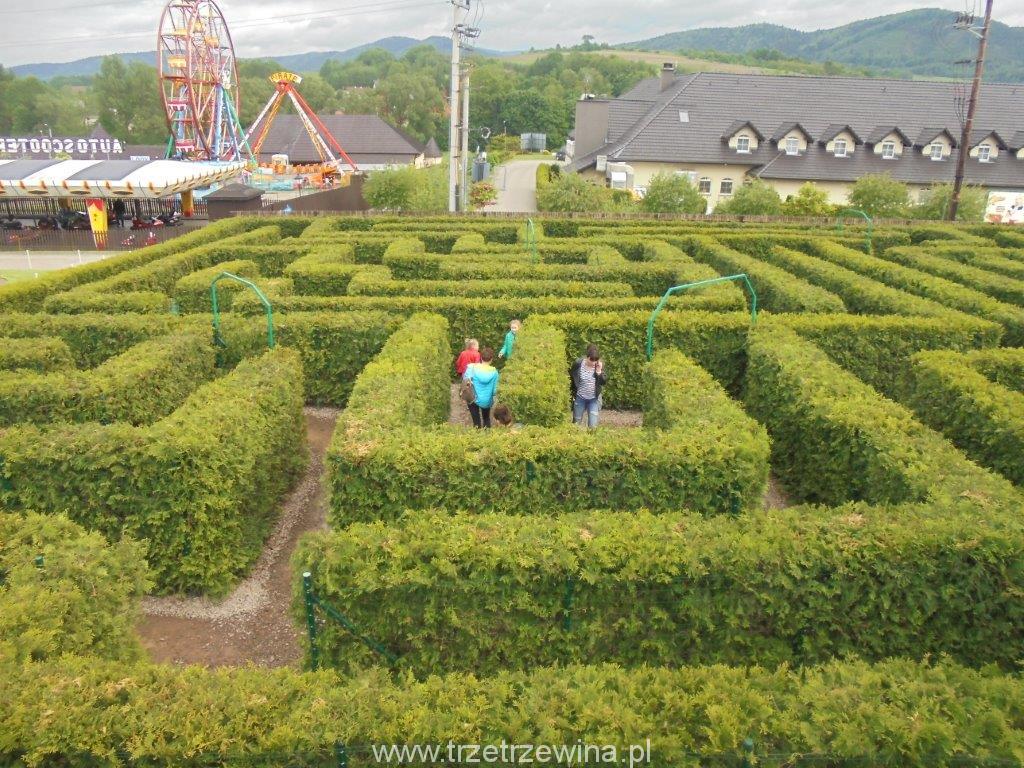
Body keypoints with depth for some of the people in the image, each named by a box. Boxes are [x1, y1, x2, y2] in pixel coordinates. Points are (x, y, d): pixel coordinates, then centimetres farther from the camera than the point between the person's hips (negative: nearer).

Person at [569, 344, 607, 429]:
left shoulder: (600, 364, -13)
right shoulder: (578, 363, -18)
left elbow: (604, 382, -12)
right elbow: (570, 378, -3)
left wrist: (599, 372, -27)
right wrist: (572, 393, -1)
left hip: (594, 399, 1)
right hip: (580, 398, -1)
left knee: (593, 426, -1)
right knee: (576, 423, 13)